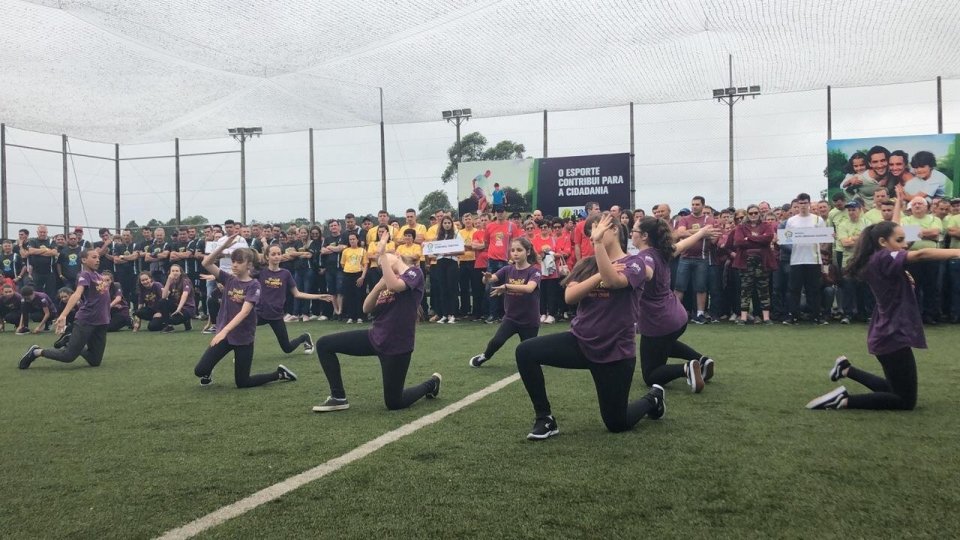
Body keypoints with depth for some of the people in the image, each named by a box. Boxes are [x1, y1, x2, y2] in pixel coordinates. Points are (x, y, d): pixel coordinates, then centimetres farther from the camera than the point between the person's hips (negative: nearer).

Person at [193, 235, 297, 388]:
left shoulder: (254, 285, -13)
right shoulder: (228, 279, 1)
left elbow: (244, 311, -24)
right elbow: (206, 263, -9)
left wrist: (225, 330, -34)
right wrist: (223, 246, -21)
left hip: (244, 337, -4)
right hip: (224, 334, 4)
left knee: (242, 383, 4)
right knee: (199, 370, -6)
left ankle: (279, 373, 24)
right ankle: (208, 374, 31)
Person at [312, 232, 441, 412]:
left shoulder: (414, 272, -8)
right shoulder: (388, 279, 13)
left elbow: (394, 286, -31)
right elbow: (367, 309, 4)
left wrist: (382, 253, -24)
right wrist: (379, 286, -13)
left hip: (396, 346, -7)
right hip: (375, 338, 7)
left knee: (393, 403, 3)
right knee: (324, 344, -3)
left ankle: (431, 384, 30)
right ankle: (339, 398, 7)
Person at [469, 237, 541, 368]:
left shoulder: (534, 271, -15)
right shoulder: (507, 269, -2)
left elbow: (529, 288, -34)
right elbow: (488, 280, -13)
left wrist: (506, 286, -43)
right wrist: (487, 278, -37)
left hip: (530, 320, -2)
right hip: (511, 317, 3)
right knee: (497, 341, -18)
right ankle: (484, 357, 12)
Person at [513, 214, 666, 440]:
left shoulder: (633, 264, -9)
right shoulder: (586, 264, 6)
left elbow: (613, 280, -32)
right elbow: (570, 296, -10)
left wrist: (599, 242, -33)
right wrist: (600, 275, -19)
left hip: (614, 352, -4)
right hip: (580, 342, 5)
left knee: (616, 424, 5)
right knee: (525, 352, -18)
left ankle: (652, 399, 38)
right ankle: (545, 419, -5)